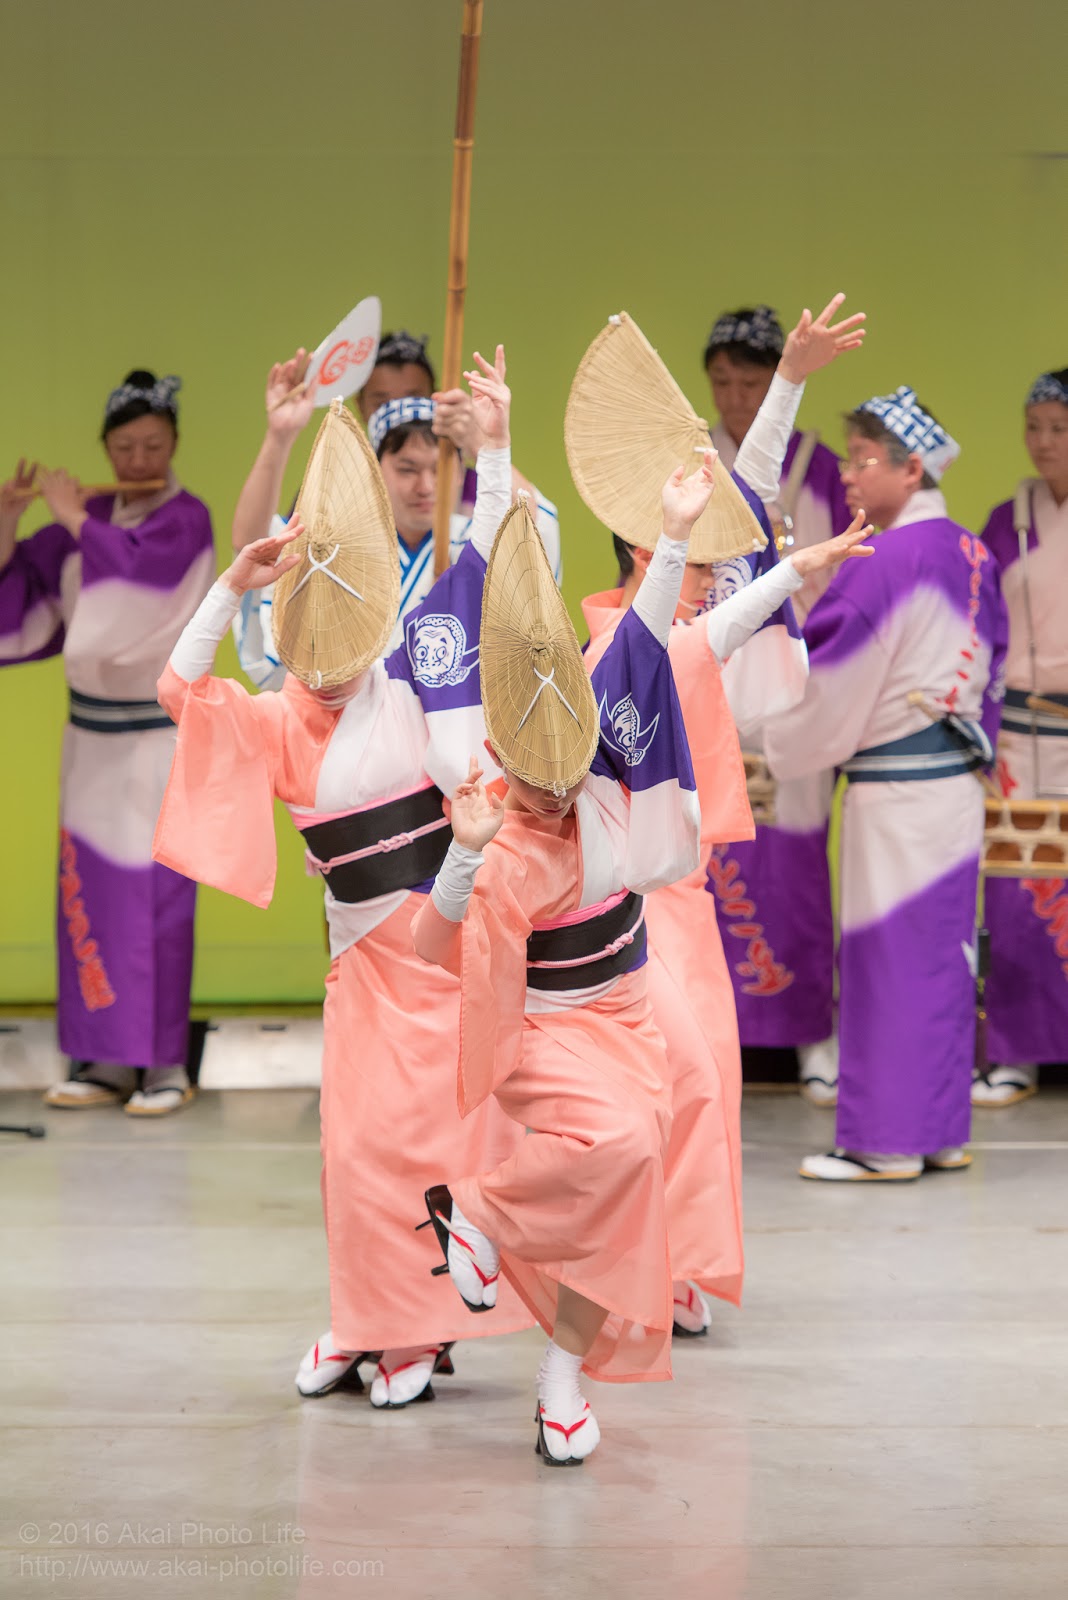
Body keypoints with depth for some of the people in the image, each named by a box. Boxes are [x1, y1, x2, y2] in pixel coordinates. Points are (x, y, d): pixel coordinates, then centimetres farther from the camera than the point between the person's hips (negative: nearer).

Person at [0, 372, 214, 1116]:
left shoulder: (188, 518, -6)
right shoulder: (93, 518, 8)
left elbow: (138, 564, -26)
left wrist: (74, 516, -15)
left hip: (160, 730, -6)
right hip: (93, 727, 6)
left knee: (157, 891, -6)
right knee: (89, 888, 5)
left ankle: (165, 1064, -1)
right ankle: (105, 1060, 12)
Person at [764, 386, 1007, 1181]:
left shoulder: (888, 565, -17)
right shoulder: (971, 556, 8)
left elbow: (830, 686, -12)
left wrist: (782, 748, 4)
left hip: (895, 789, -8)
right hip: (957, 781, 8)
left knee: (888, 956, -1)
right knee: (943, 952, 12)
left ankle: (885, 1141, 4)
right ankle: (942, 1131, 18)